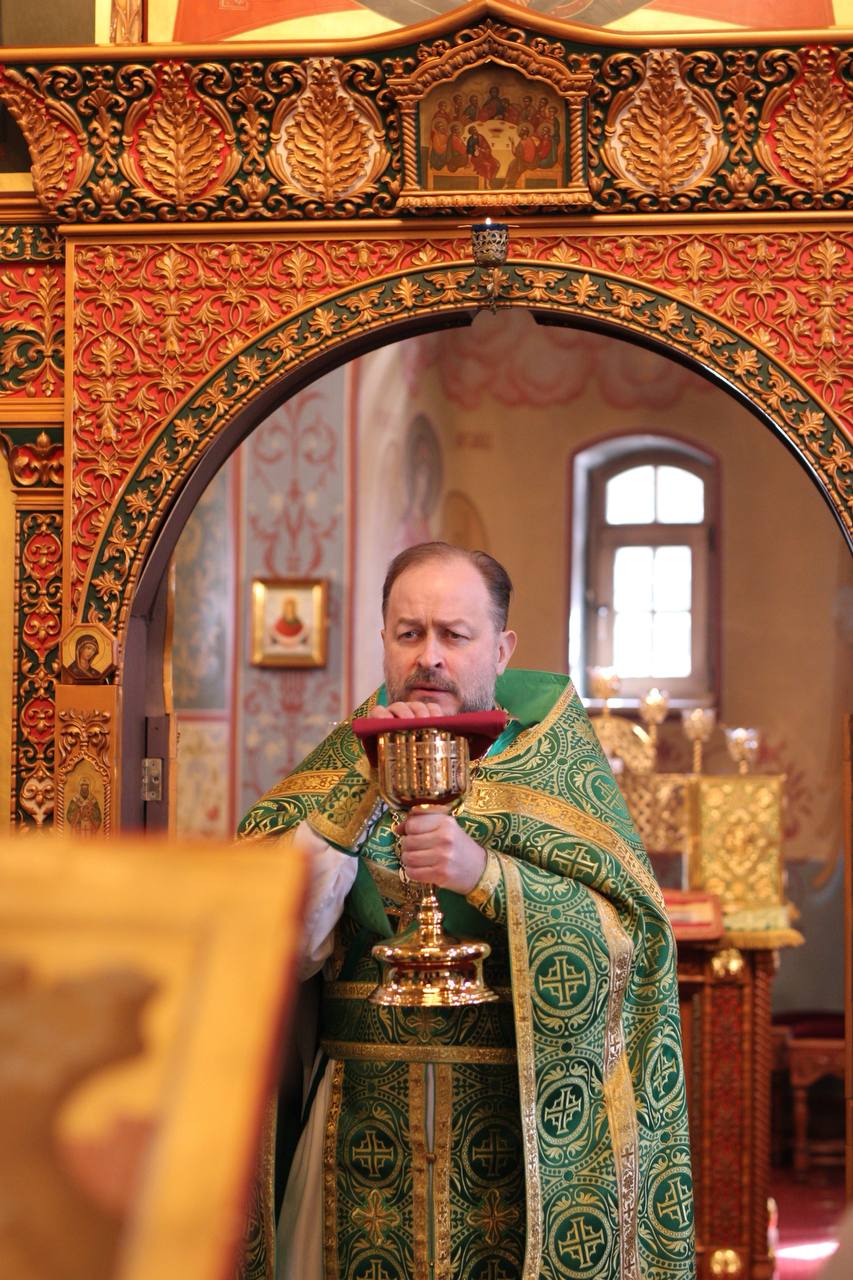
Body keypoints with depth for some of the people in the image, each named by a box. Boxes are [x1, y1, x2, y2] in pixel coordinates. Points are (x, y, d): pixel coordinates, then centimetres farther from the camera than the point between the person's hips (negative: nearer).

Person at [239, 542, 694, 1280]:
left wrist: (486, 873, -24)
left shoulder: (550, 749, -1)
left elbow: (628, 936, -11)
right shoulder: (350, 755, 4)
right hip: (368, 1127, 2)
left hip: (523, 1118, -2)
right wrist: (367, 785, -16)